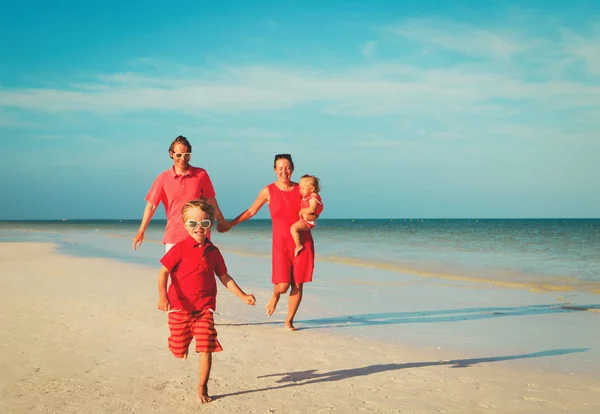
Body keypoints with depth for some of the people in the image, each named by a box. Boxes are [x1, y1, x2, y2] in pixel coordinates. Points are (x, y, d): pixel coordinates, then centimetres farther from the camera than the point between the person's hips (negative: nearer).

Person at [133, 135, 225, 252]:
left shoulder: (201, 174, 2)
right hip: (173, 237, 0)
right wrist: (141, 231, 0)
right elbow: (151, 205, 3)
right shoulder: (163, 178, 2)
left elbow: (210, 200, 11)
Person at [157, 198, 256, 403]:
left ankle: (202, 388, 8)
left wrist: (243, 296, 7)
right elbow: (163, 272, -11)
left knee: (206, 348, -7)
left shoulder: (213, 252, 4)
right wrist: (162, 295, -26)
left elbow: (225, 277, 13)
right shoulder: (179, 249, -8)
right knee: (179, 350, 9)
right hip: (179, 307, -2)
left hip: (204, 309, 2)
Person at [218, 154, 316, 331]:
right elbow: (251, 211, 11)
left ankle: (289, 321, 18)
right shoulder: (268, 191, 0)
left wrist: (310, 216, -9)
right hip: (281, 243, -1)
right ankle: (275, 296, 27)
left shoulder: (301, 189, 3)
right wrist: (230, 224, 14)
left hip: (303, 242, 2)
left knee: (297, 285, 1)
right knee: (282, 285, -11)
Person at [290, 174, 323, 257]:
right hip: (303, 220, 11)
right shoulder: (306, 197, 13)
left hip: (308, 221, -11)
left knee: (293, 228, -29)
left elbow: (312, 209, -30)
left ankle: (298, 245, -25)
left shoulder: (313, 198, -17)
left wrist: (302, 211, -21)